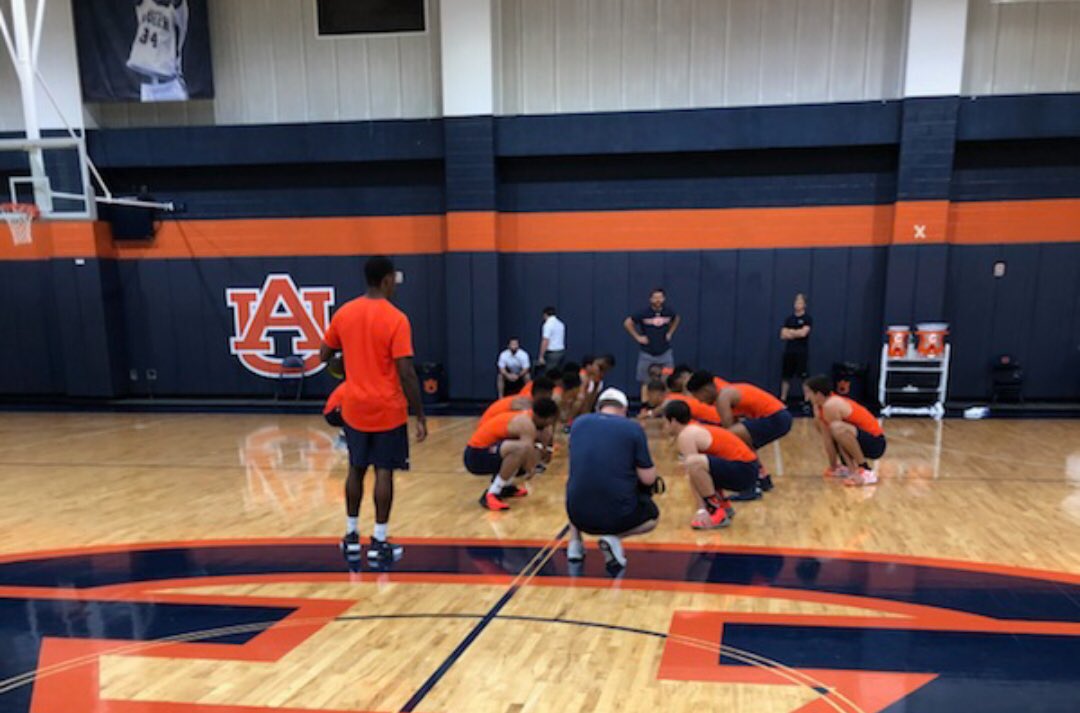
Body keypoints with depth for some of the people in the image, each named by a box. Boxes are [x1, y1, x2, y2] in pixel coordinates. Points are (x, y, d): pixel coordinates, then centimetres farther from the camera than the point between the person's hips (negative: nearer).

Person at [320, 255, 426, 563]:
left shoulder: (344, 313, 2)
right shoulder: (396, 319, -13)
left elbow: (324, 355, 12)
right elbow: (406, 373, -17)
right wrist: (420, 416, -11)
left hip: (354, 408, 5)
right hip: (388, 409, -5)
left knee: (356, 470, 16)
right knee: (384, 472, 3)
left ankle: (351, 536, 24)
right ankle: (379, 541, 8)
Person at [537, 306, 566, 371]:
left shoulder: (548, 324, -12)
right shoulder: (560, 324, 12)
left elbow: (545, 341, -18)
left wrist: (541, 357, -16)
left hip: (552, 353, -8)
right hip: (562, 351, 8)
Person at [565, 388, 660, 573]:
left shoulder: (578, 423, 6)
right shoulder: (633, 428, -4)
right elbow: (648, 479, -3)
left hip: (579, 515, 4)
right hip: (618, 516, -4)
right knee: (653, 517, 29)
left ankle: (575, 543, 18)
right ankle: (614, 538, 1)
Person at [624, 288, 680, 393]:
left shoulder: (669, 312, -1)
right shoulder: (644, 313, -10)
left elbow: (676, 320, 22)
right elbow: (627, 323, -1)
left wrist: (670, 333, 10)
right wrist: (638, 337, -4)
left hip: (665, 353, 2)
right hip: (647, 354, -2)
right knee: (646, 384, 3)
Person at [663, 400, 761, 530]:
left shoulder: (685, 435, -11)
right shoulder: (694, 429, 20)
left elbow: (693, 468, -17)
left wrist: (702, 510, -18)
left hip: (743, 471, -10)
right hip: (746, 468, 10)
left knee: (694, 464, -29)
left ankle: (717, 513, -16)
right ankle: (724, 506, 24)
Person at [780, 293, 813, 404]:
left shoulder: (808, 319, -2)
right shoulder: (789, 319, 11)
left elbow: (803, 333, -16)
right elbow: (783, 335, 3)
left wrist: (790, 331, -2)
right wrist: (796, 333, -9)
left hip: (802, 353, -4)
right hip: (789, 352, 4)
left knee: (804, 378, -4)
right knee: (785, 377, 6)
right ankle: (783, 400, 14)